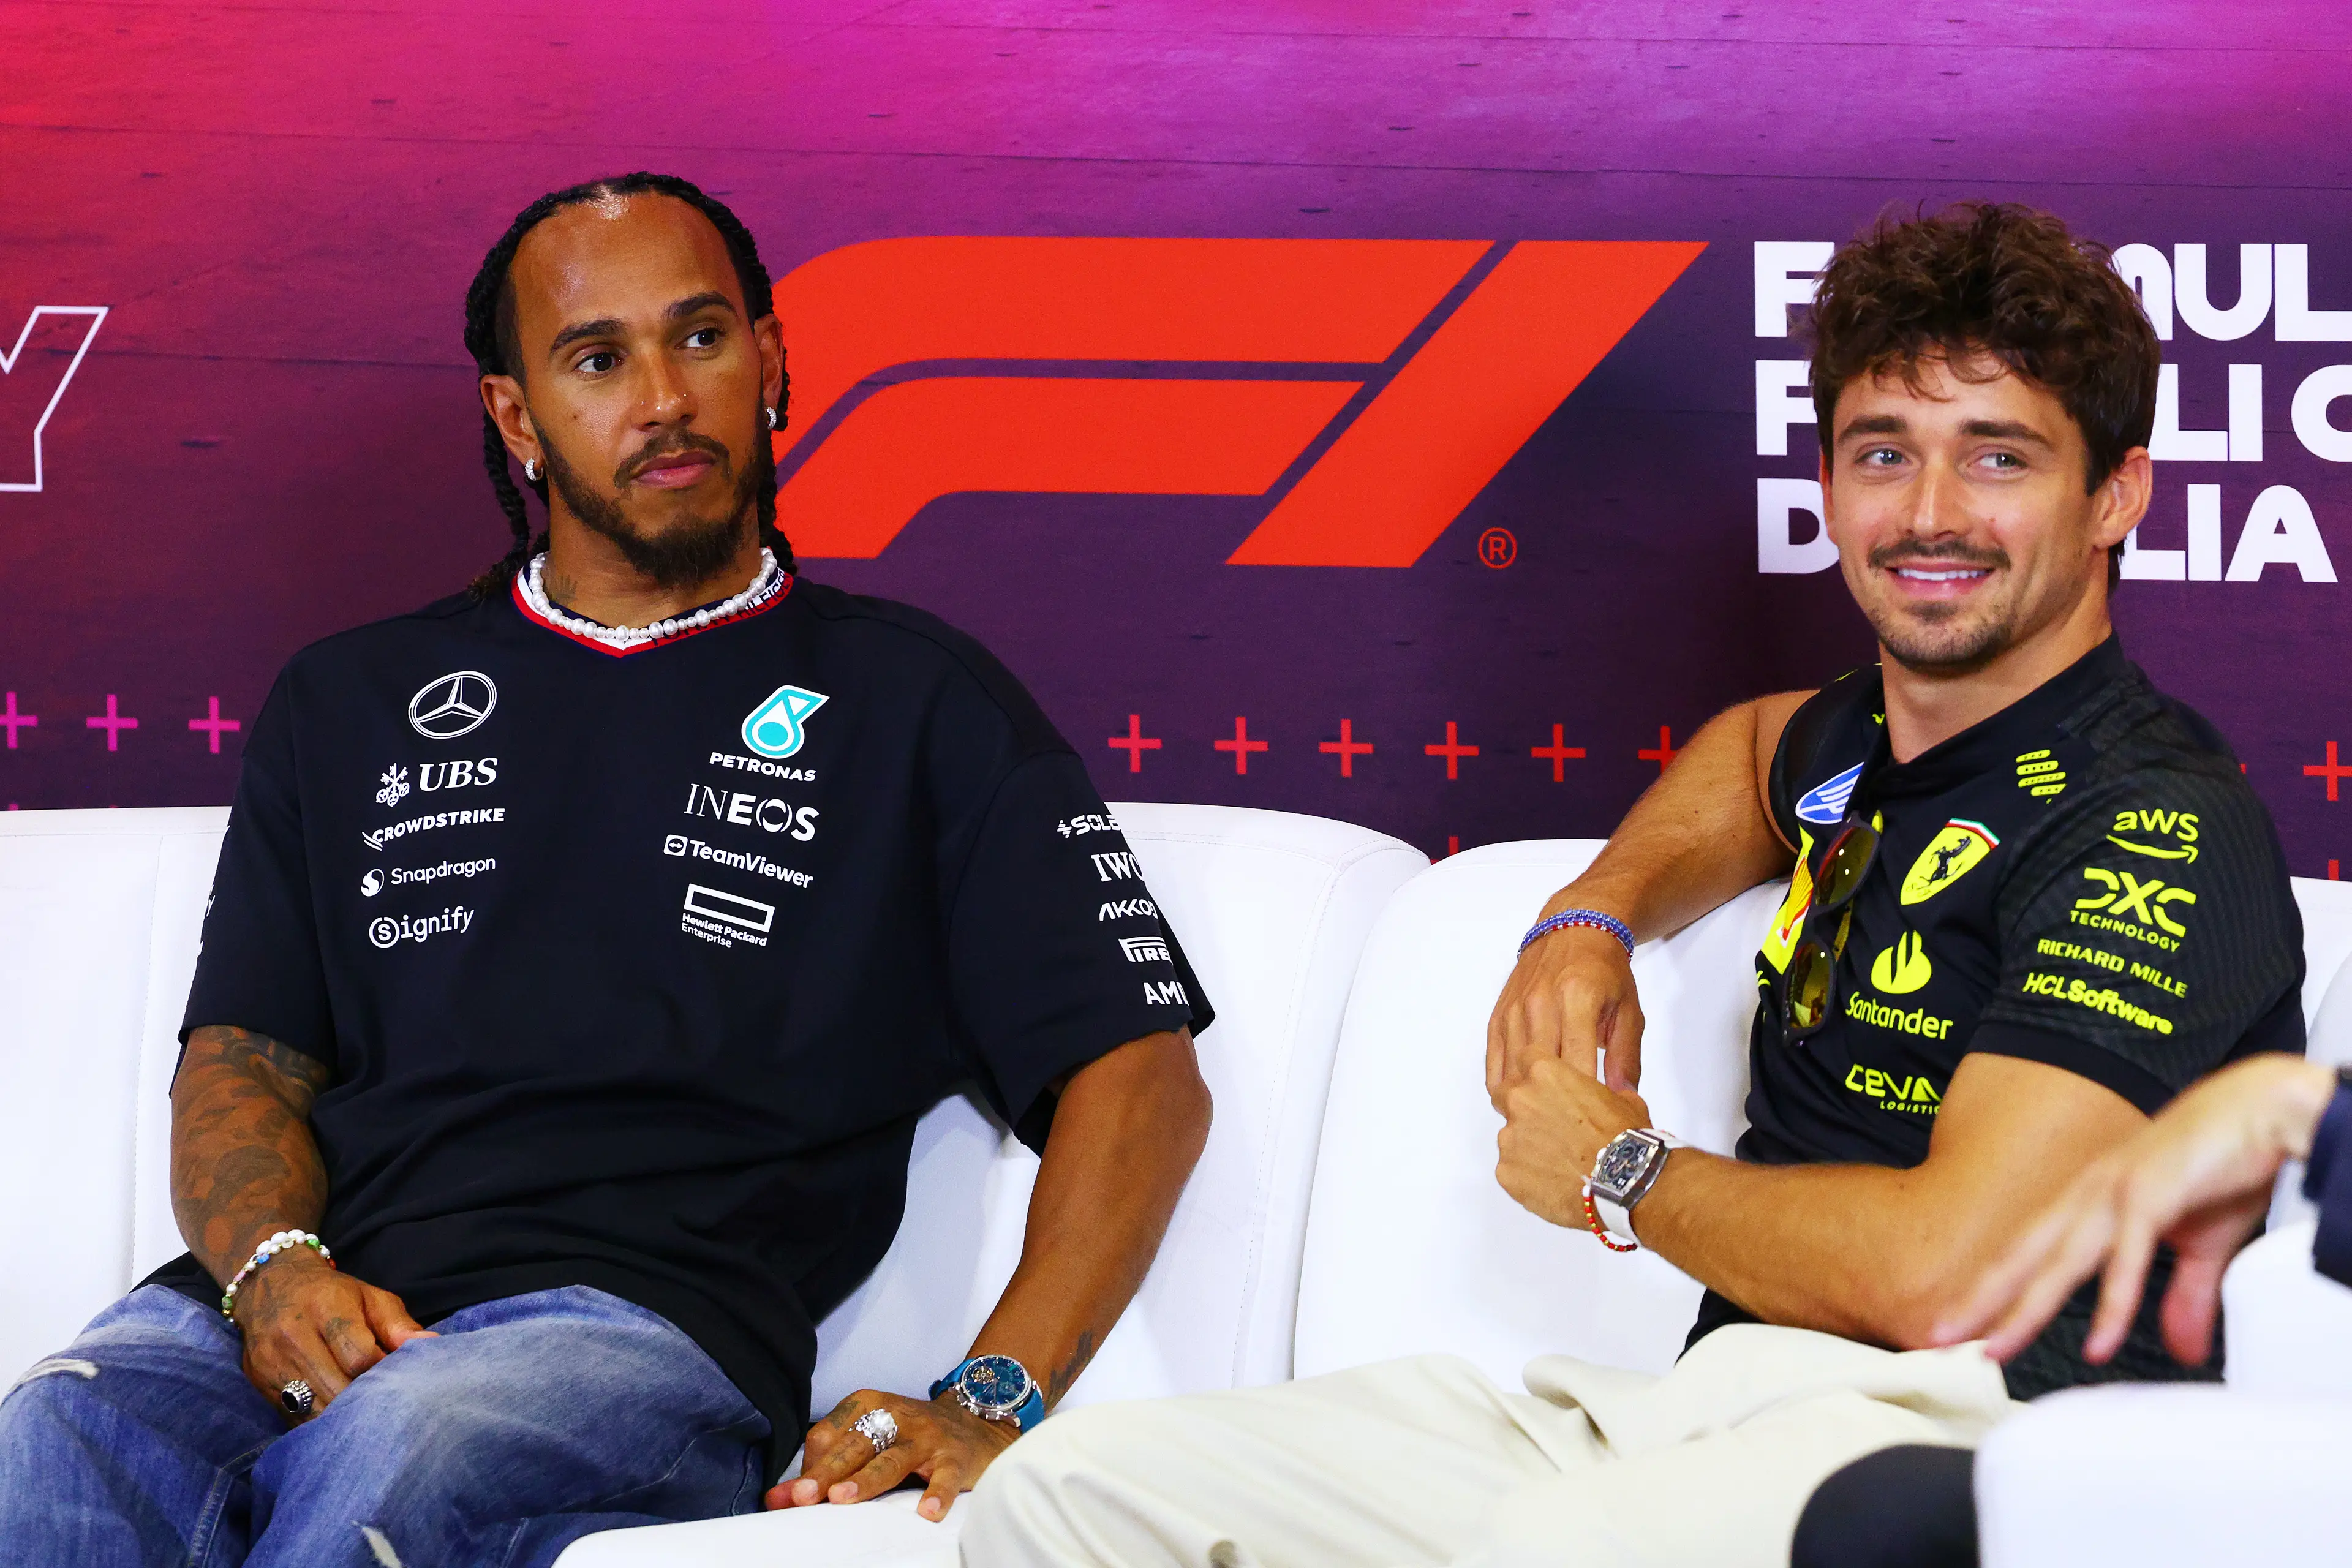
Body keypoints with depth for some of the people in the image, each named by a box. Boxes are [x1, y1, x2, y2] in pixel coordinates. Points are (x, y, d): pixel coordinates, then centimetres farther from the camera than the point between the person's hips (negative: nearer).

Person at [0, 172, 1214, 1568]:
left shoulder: (914, 705, 14)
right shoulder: (354, 703, 25)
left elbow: (1143, 1074, 6)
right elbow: (243, 1058, 19)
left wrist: (993, 1404, -11)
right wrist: (275, 1270, -6)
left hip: (646, 1329, -2)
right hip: (325, 1299, 3)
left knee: (400, 1449, -38)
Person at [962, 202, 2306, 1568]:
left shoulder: (2161, 828, -10)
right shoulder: (1863, 741, 17)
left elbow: (1935, 1273, -20)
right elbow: (1762, 745, 45)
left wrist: (1623, 1175, -2)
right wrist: (1594, 918, 24)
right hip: (1717, 1412, 9)